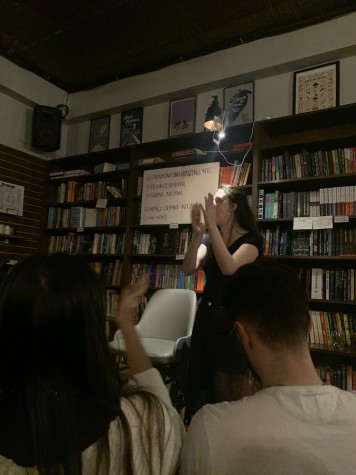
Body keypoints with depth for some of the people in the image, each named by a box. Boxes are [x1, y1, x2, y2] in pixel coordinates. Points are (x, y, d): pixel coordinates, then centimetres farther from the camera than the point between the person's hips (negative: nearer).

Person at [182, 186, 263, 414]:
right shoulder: (209, 239, 8)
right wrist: (197, 234, -20)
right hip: (206, 316, 6)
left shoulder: (252, 239, -9)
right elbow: (189, 269, -7)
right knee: (199, 383, 16)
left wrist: (212, 225, -26)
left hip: (233, 321, -6)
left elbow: (229, 267, -27)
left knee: (227, 391, 2)